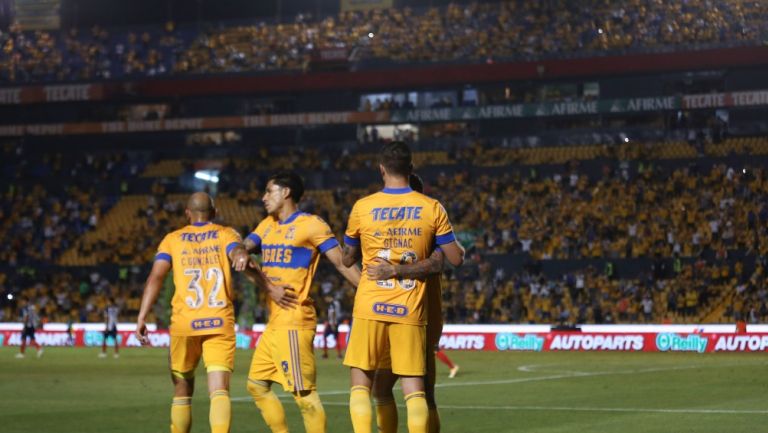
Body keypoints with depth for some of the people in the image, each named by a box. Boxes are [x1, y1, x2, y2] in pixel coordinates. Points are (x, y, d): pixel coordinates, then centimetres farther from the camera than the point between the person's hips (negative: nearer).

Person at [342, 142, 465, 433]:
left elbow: (348, 259, 12)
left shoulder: (362, 208, 0)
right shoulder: (432, 208, 0)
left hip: (371, 308, 0)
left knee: (360, 383, 7)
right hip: (410, 310, 1)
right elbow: (456, 259, 3)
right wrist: (461, 249, 25)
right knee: (414, 389, 2)